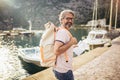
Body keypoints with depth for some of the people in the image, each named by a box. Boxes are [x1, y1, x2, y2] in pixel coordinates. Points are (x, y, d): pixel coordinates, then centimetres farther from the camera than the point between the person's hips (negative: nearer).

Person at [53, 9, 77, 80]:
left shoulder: (64, 31, 12)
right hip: (64, 70, -10)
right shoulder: (63, 32, -21)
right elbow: (56, 51, -31)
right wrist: (71, 42, -24)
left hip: (63, 69, 10)